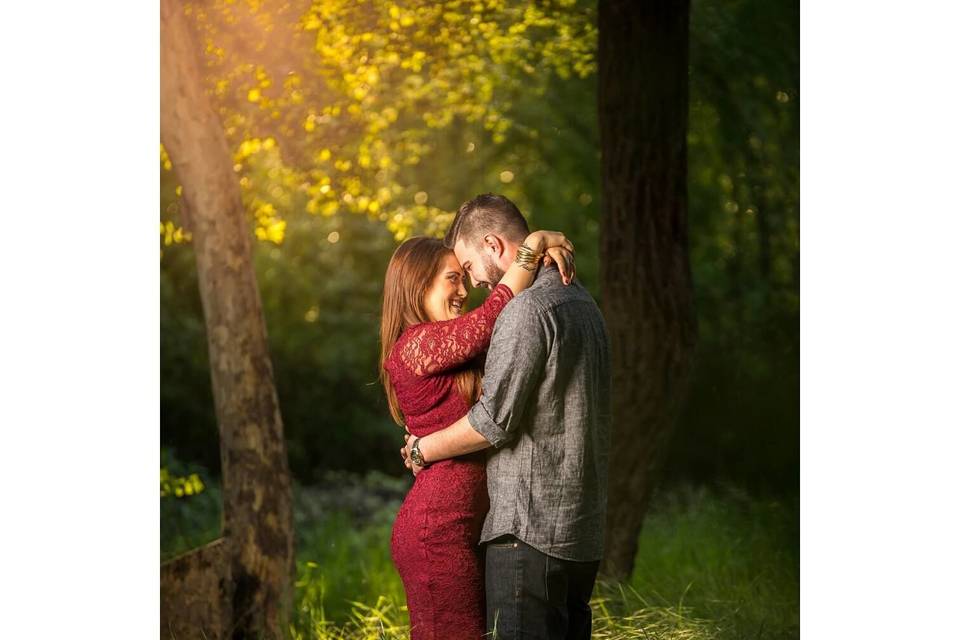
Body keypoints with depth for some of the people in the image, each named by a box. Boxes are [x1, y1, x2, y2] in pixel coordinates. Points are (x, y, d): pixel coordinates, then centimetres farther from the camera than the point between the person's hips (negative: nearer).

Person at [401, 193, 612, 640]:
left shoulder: (526, 310, -13)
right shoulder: (580, 301, 17)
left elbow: (494, 420, -16)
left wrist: (424, 448, -1)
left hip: (531, 527, -10)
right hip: (582, 528, 10)